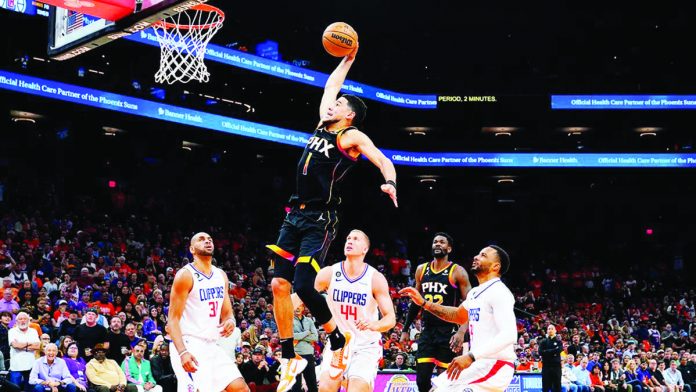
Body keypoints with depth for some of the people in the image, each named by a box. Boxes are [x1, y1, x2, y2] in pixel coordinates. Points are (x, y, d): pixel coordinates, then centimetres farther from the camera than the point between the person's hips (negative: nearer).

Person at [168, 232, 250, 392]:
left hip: (212, 346, 8)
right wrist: (182, 352, -26)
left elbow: (227, 312, 20)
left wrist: (230, 321, -6)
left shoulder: (221, 275, 13)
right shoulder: (186, 275, -9)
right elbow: (173, 319, -13)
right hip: (189, 345, -8)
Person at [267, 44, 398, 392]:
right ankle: (290, 358, 7)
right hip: (295, 216, 8)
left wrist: (390, 182, -34)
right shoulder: (323, 126, 17)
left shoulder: (352, 136, -2)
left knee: (303, 287, -16)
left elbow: (383, 160, -15)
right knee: (279, 284, -1)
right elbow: (330, 86, 30)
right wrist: (348, 59, 33)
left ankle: (338, 339, 8)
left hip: (320, 220, -7)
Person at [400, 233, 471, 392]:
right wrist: (406, 329, 16)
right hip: (427, 331, 5)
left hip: (448, 332, -5)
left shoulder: (457, 272, -6)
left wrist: (462, 332, -22)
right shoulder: (421, 270, 9)